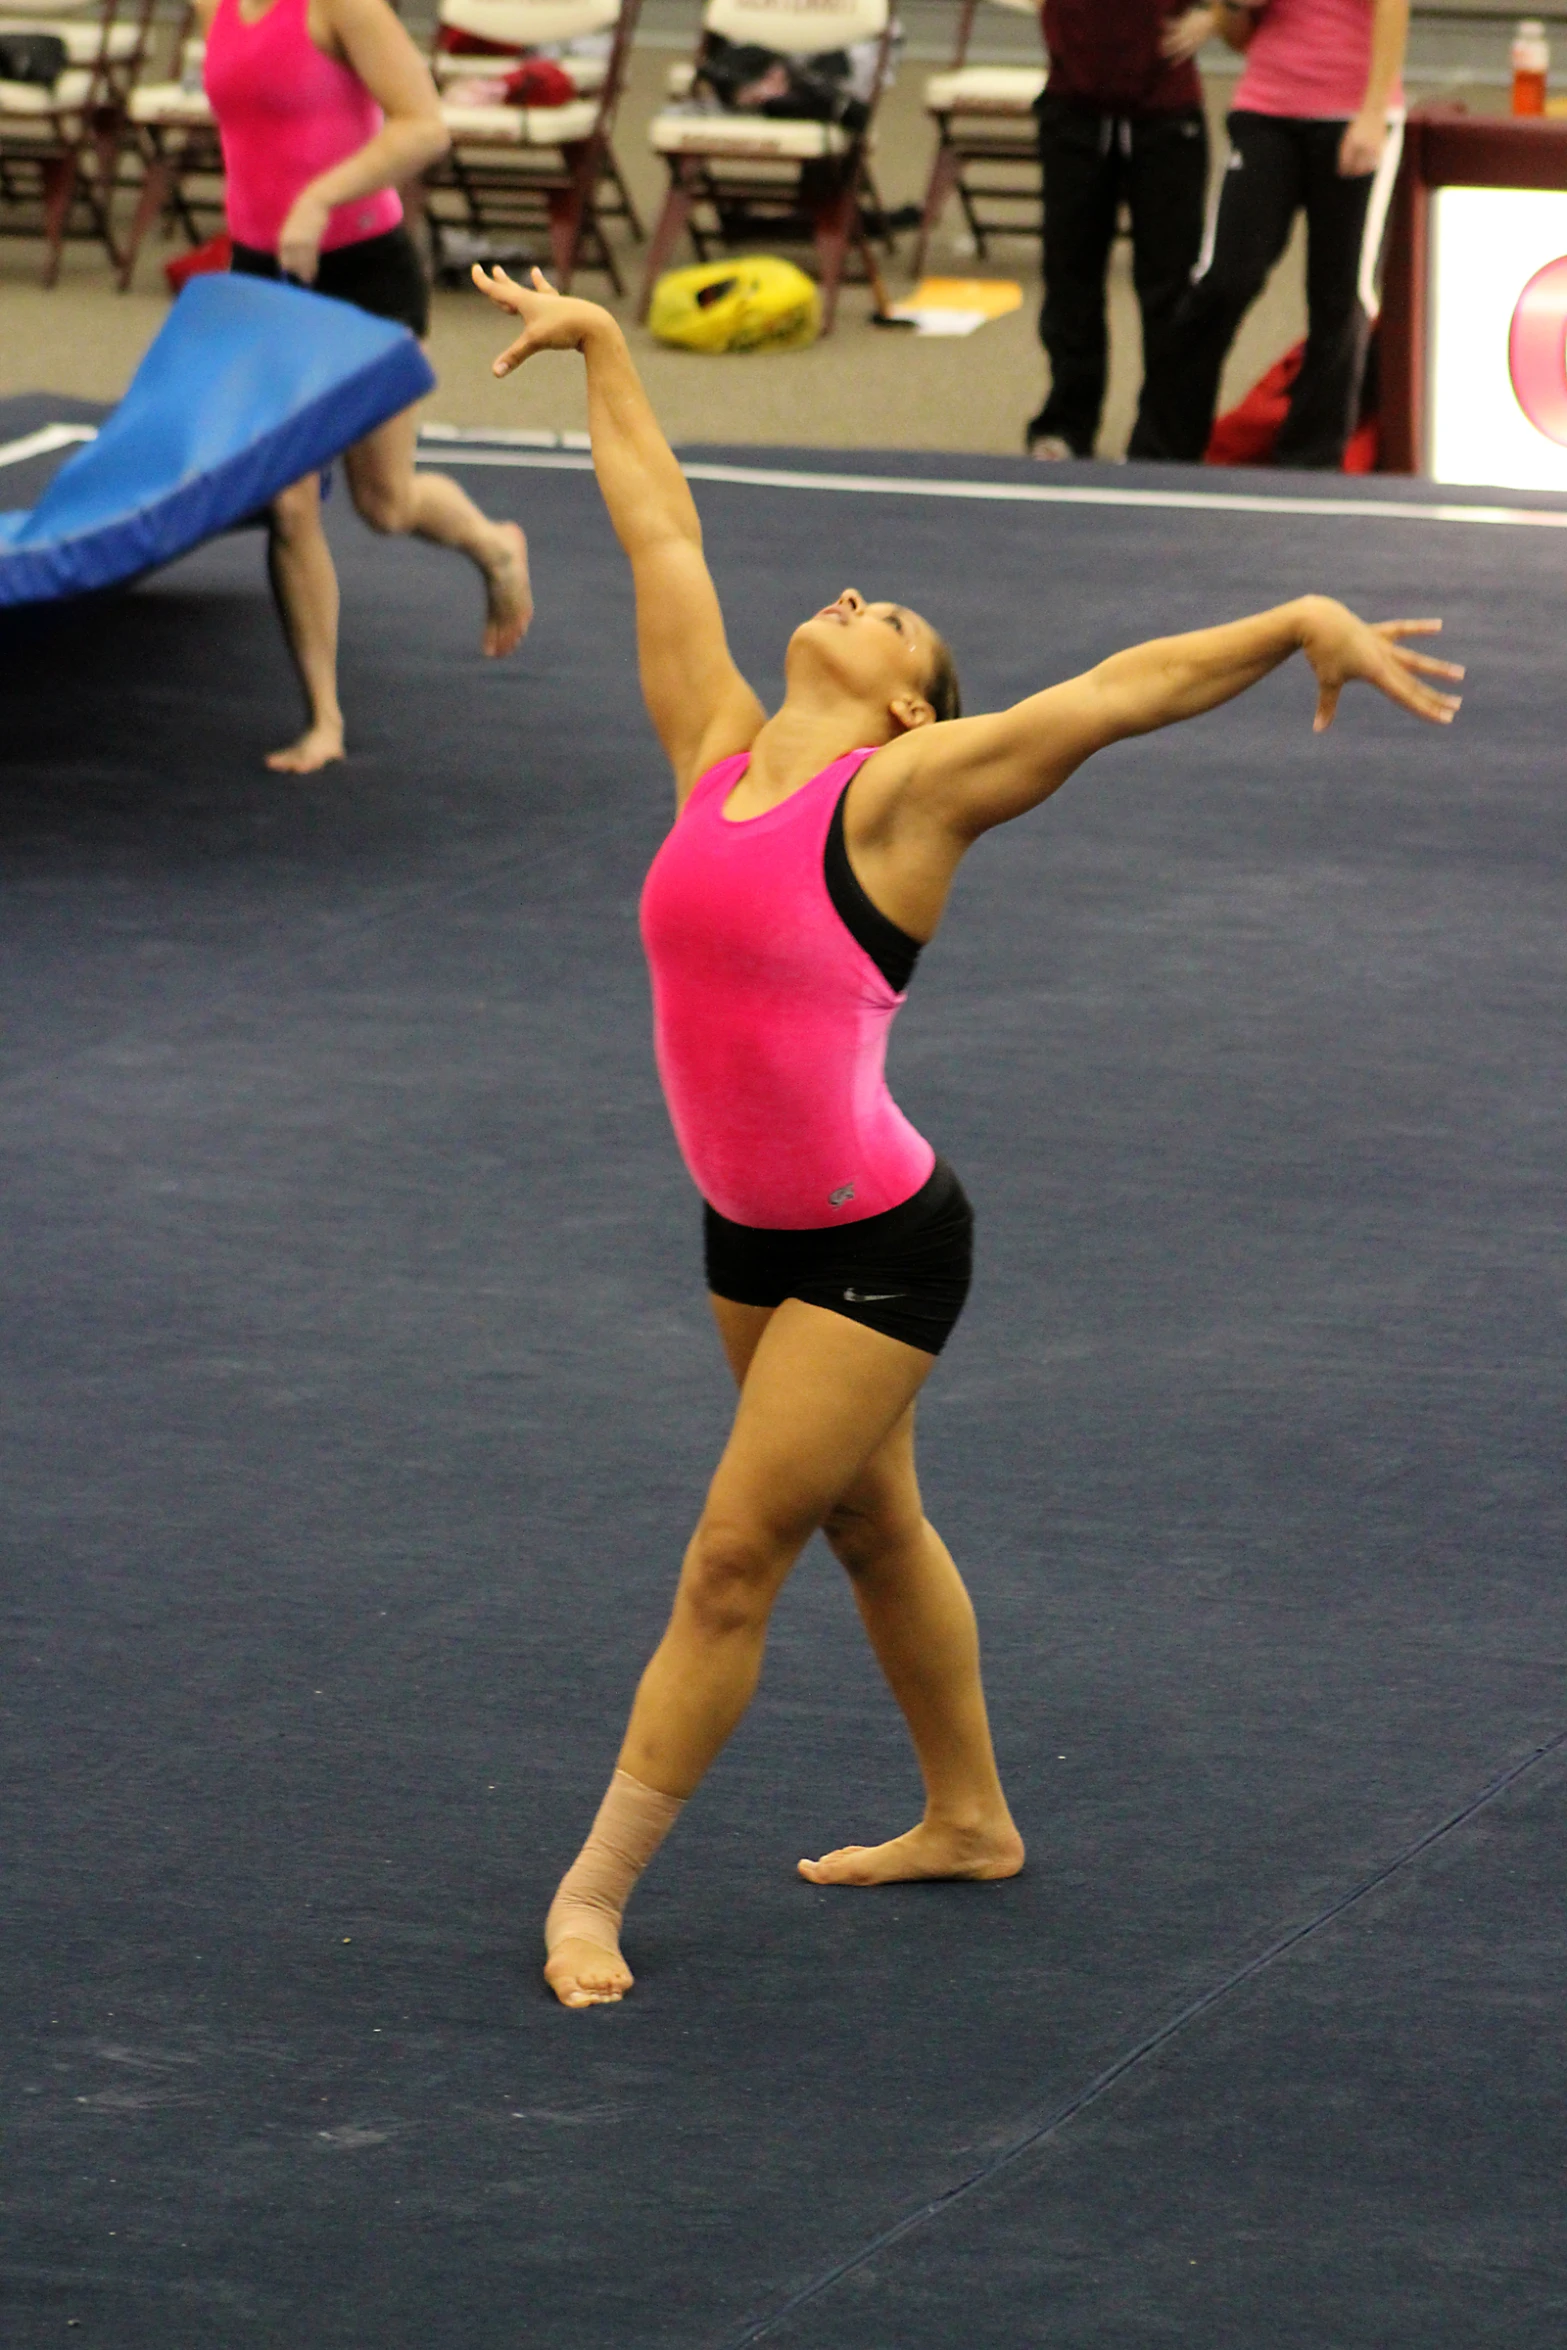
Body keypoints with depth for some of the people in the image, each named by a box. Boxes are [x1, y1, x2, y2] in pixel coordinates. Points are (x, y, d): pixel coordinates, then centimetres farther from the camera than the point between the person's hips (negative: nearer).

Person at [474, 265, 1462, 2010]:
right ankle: (966, 1819, 38)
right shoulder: (716, 752, 3)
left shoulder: (907, 791, -12)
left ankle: (594, 1894, 4)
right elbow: (658, 532, 12)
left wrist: (1300, 624, -27)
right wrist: (599, 351, 21)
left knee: (731, 1564, -3)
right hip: (752, 1232, 7)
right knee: (870, 1528, 21)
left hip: (877, 1245, -7)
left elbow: (1130, 687, -17)